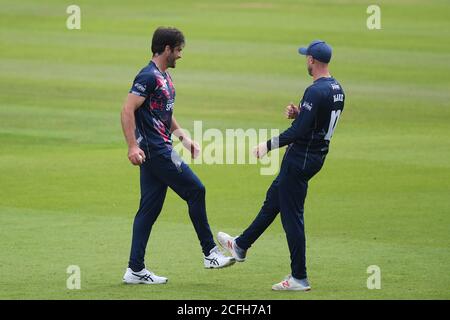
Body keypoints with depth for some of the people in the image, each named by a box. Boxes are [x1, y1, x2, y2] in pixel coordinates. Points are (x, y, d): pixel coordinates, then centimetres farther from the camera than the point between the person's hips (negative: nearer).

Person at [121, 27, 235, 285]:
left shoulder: (165, 77, 18)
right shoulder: (148, 77, -14)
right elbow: (128, 111, -20)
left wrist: (183, 137, 21)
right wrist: (133, 146, -26)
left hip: (160, 150, 10)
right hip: (155, 150, -10)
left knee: (150, 208, 8)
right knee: (196, 190, -6)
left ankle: (135, 270, 8)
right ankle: (210, 253, 2)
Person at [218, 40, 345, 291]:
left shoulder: (316, 91, -22)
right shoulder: (337, 89, 8)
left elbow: (299, 131, -25)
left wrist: (269, 145, -16)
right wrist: (298, 114, 5)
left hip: (301, 158, -10)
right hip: (317, 155, 10)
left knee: (292, 215, -4)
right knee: (273, 199, 23)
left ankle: (300, 278, 0)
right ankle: (241, 246, 39)